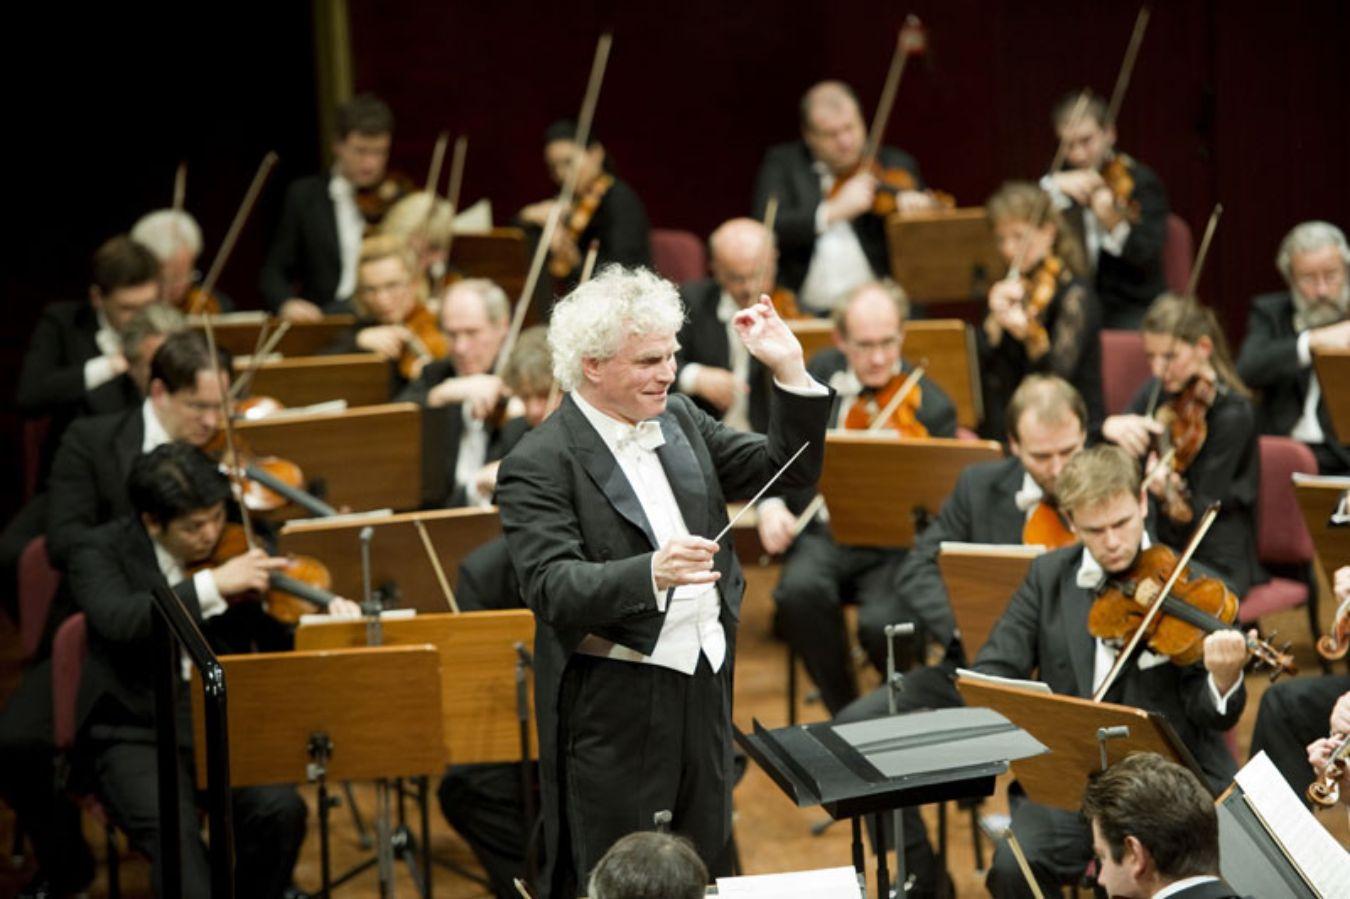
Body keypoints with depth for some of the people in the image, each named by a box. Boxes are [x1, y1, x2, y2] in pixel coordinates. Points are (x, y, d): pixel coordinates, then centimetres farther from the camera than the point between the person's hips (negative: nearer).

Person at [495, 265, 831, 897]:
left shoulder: (680, 420, 7)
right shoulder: (538, 465, -15)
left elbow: (791, 470, 10)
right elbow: (552, 589, -25)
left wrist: (790, 371, -3)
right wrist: (651, 573, -41)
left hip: (704, 687, 7)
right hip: (614, 707, -7)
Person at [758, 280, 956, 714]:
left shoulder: (931, 408, -6)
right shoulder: (822, 372, 7)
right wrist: (772, 503, -5)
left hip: (894, 548, -3)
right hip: (821, 534, 3)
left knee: (881, 623, -31)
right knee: (800, 589, -31)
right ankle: (844, 711, -10)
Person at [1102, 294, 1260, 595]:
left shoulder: (1232, 413, -13)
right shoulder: (1157, 392, 6)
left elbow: (1204, 510, -16)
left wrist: (1174, 495, -38)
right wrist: (1110, 428, -18)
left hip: (1213, 562, -6)